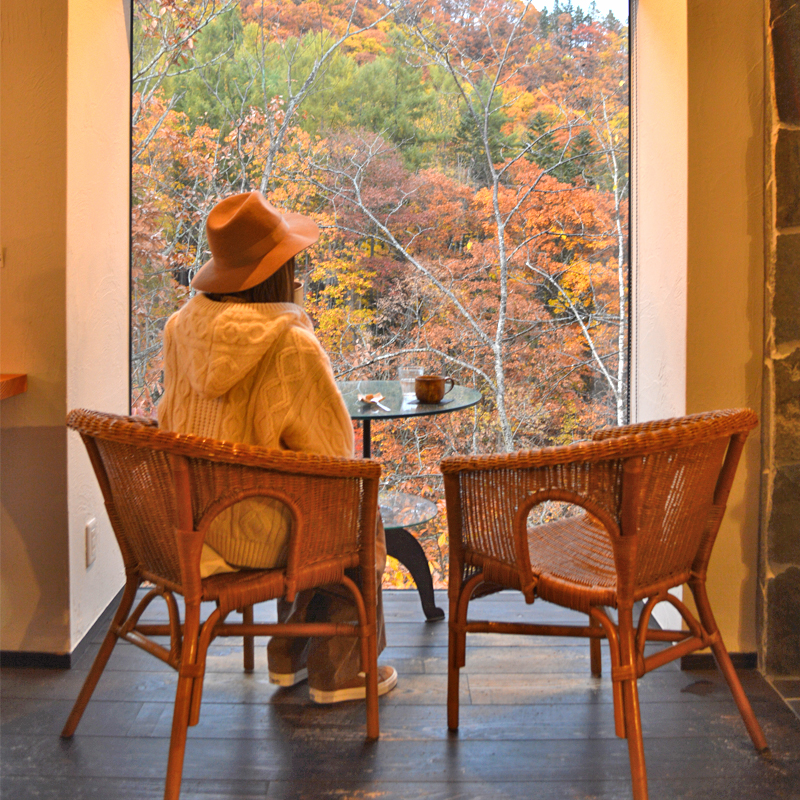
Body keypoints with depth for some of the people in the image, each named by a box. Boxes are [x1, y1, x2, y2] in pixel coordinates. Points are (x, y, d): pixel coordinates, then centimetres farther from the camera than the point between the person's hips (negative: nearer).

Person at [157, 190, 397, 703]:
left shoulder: (182, 326, -3)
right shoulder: (292, 344, -23)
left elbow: (173, 421, 9)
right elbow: (333, 449, -14)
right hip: (253, 532, -7)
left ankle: (290, 657, 39)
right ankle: (339, 674, 30)